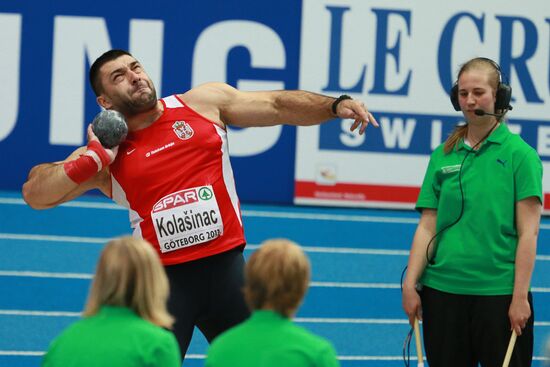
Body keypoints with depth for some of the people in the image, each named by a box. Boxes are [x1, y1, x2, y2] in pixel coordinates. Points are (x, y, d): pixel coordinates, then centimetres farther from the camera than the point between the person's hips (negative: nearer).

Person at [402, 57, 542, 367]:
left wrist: (520, 296, -11)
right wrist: (410, 284, 0)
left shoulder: (519, 153, -2)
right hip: (442, 290, 4)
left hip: (499, 292, -4)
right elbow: (427, 227, 8)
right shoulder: (443, 156, 9)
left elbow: (528, 232, -6)